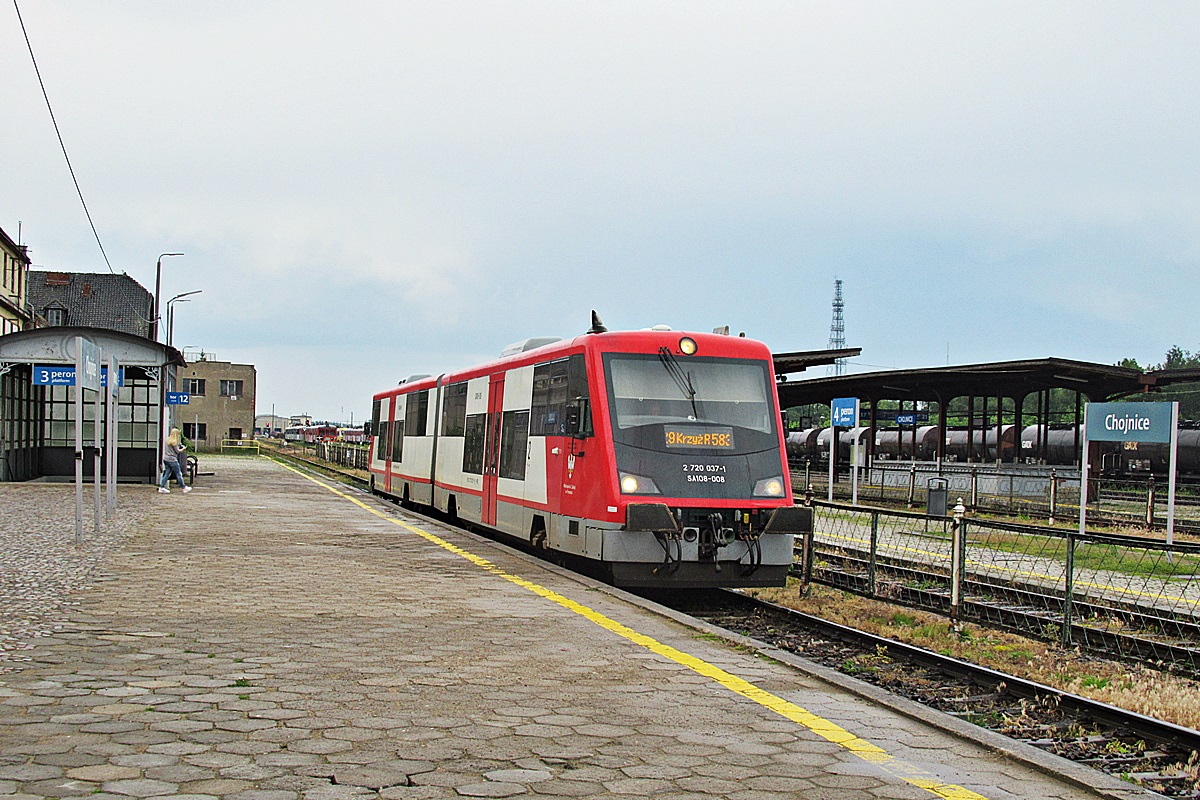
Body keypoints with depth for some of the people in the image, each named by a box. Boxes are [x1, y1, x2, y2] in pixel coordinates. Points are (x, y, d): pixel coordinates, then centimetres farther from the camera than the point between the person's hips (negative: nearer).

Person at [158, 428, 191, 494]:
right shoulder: (174, 442, -16)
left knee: (167, 473, 11)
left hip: (166, 459, 8)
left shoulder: (168, 440, 8)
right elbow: (177, 451, -11)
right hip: (172, 460, -8)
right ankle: (184, 488, 9)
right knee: (179, 474, 1)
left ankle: (161, 487, 7)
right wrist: (183, 449, 7)